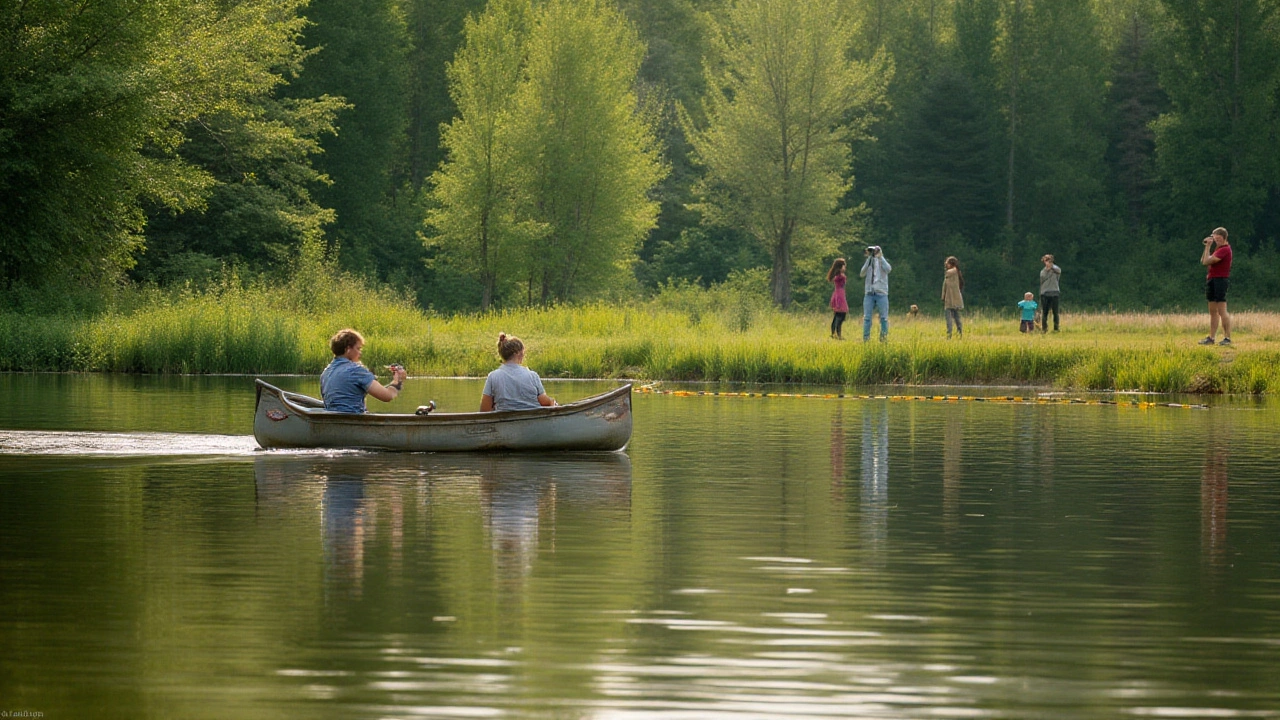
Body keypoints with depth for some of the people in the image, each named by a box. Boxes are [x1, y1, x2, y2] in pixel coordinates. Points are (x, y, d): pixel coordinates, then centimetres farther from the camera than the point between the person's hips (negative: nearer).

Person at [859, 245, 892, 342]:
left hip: (881, 294, -1)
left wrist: (880, 257, -10)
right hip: (869, 294, 1)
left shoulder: (883, 262, 9)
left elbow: (888, 269, -12)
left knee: (884, 318, -2)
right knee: (867, 318, -3)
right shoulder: (868, 263, 12)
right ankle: (865, 339, -1)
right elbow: (862, 274, -4)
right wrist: (869, 259, -7)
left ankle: (884, 337, 4)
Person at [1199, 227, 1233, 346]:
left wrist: (1208, 246, -6)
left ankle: (1227, 338, -10)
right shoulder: (1219, 249, 18)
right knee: (1213, 311, 11)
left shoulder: (1225, 250, -14)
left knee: (1222, 311, -10)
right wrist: (1207, 246, 12)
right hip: (1212, 280, 10)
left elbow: (1206, 262, -18)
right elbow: (1203, 261, 18)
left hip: (1220, 279, -10)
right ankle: (1211, 338, 14)